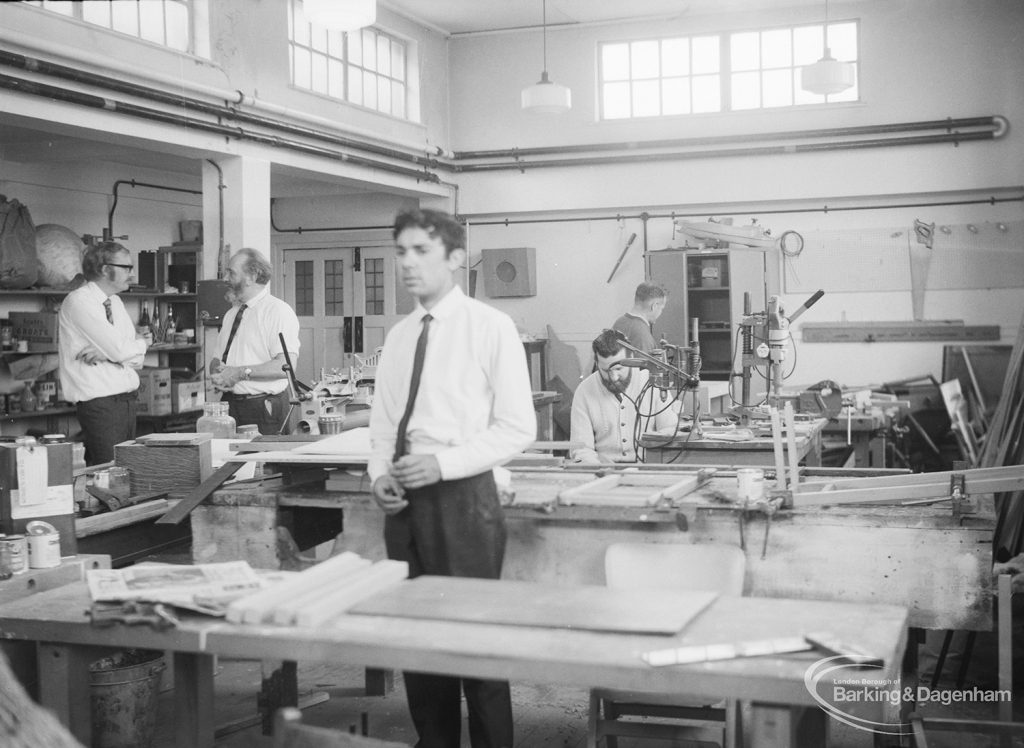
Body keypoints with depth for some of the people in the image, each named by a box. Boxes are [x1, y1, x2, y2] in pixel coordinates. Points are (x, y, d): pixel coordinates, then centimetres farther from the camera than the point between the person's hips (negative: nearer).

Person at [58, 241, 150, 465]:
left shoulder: (115, 302, 13)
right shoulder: (79, 301, -11)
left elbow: (137, 359, 6)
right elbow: (119, 350, -18)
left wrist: (106, 354, -12)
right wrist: (142, 342, 2)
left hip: (128, 399, 8)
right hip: (100, 402, -8)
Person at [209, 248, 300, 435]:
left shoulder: (278, 311, -8)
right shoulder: (231, 314, 17)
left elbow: (285, 366, -18)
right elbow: (218, 358, 20)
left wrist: (241, 372, -18)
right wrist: (216, 373, -3)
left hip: (263, 407, -6)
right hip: (229, 404, 6)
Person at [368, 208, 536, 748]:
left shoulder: (491, 327, -6)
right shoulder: (399, 335, 12)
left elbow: (518, 428, -8)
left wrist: (443, 464, -17)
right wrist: (379, 474, -2)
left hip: (463, 497, -6)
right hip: (404, 502, 6)